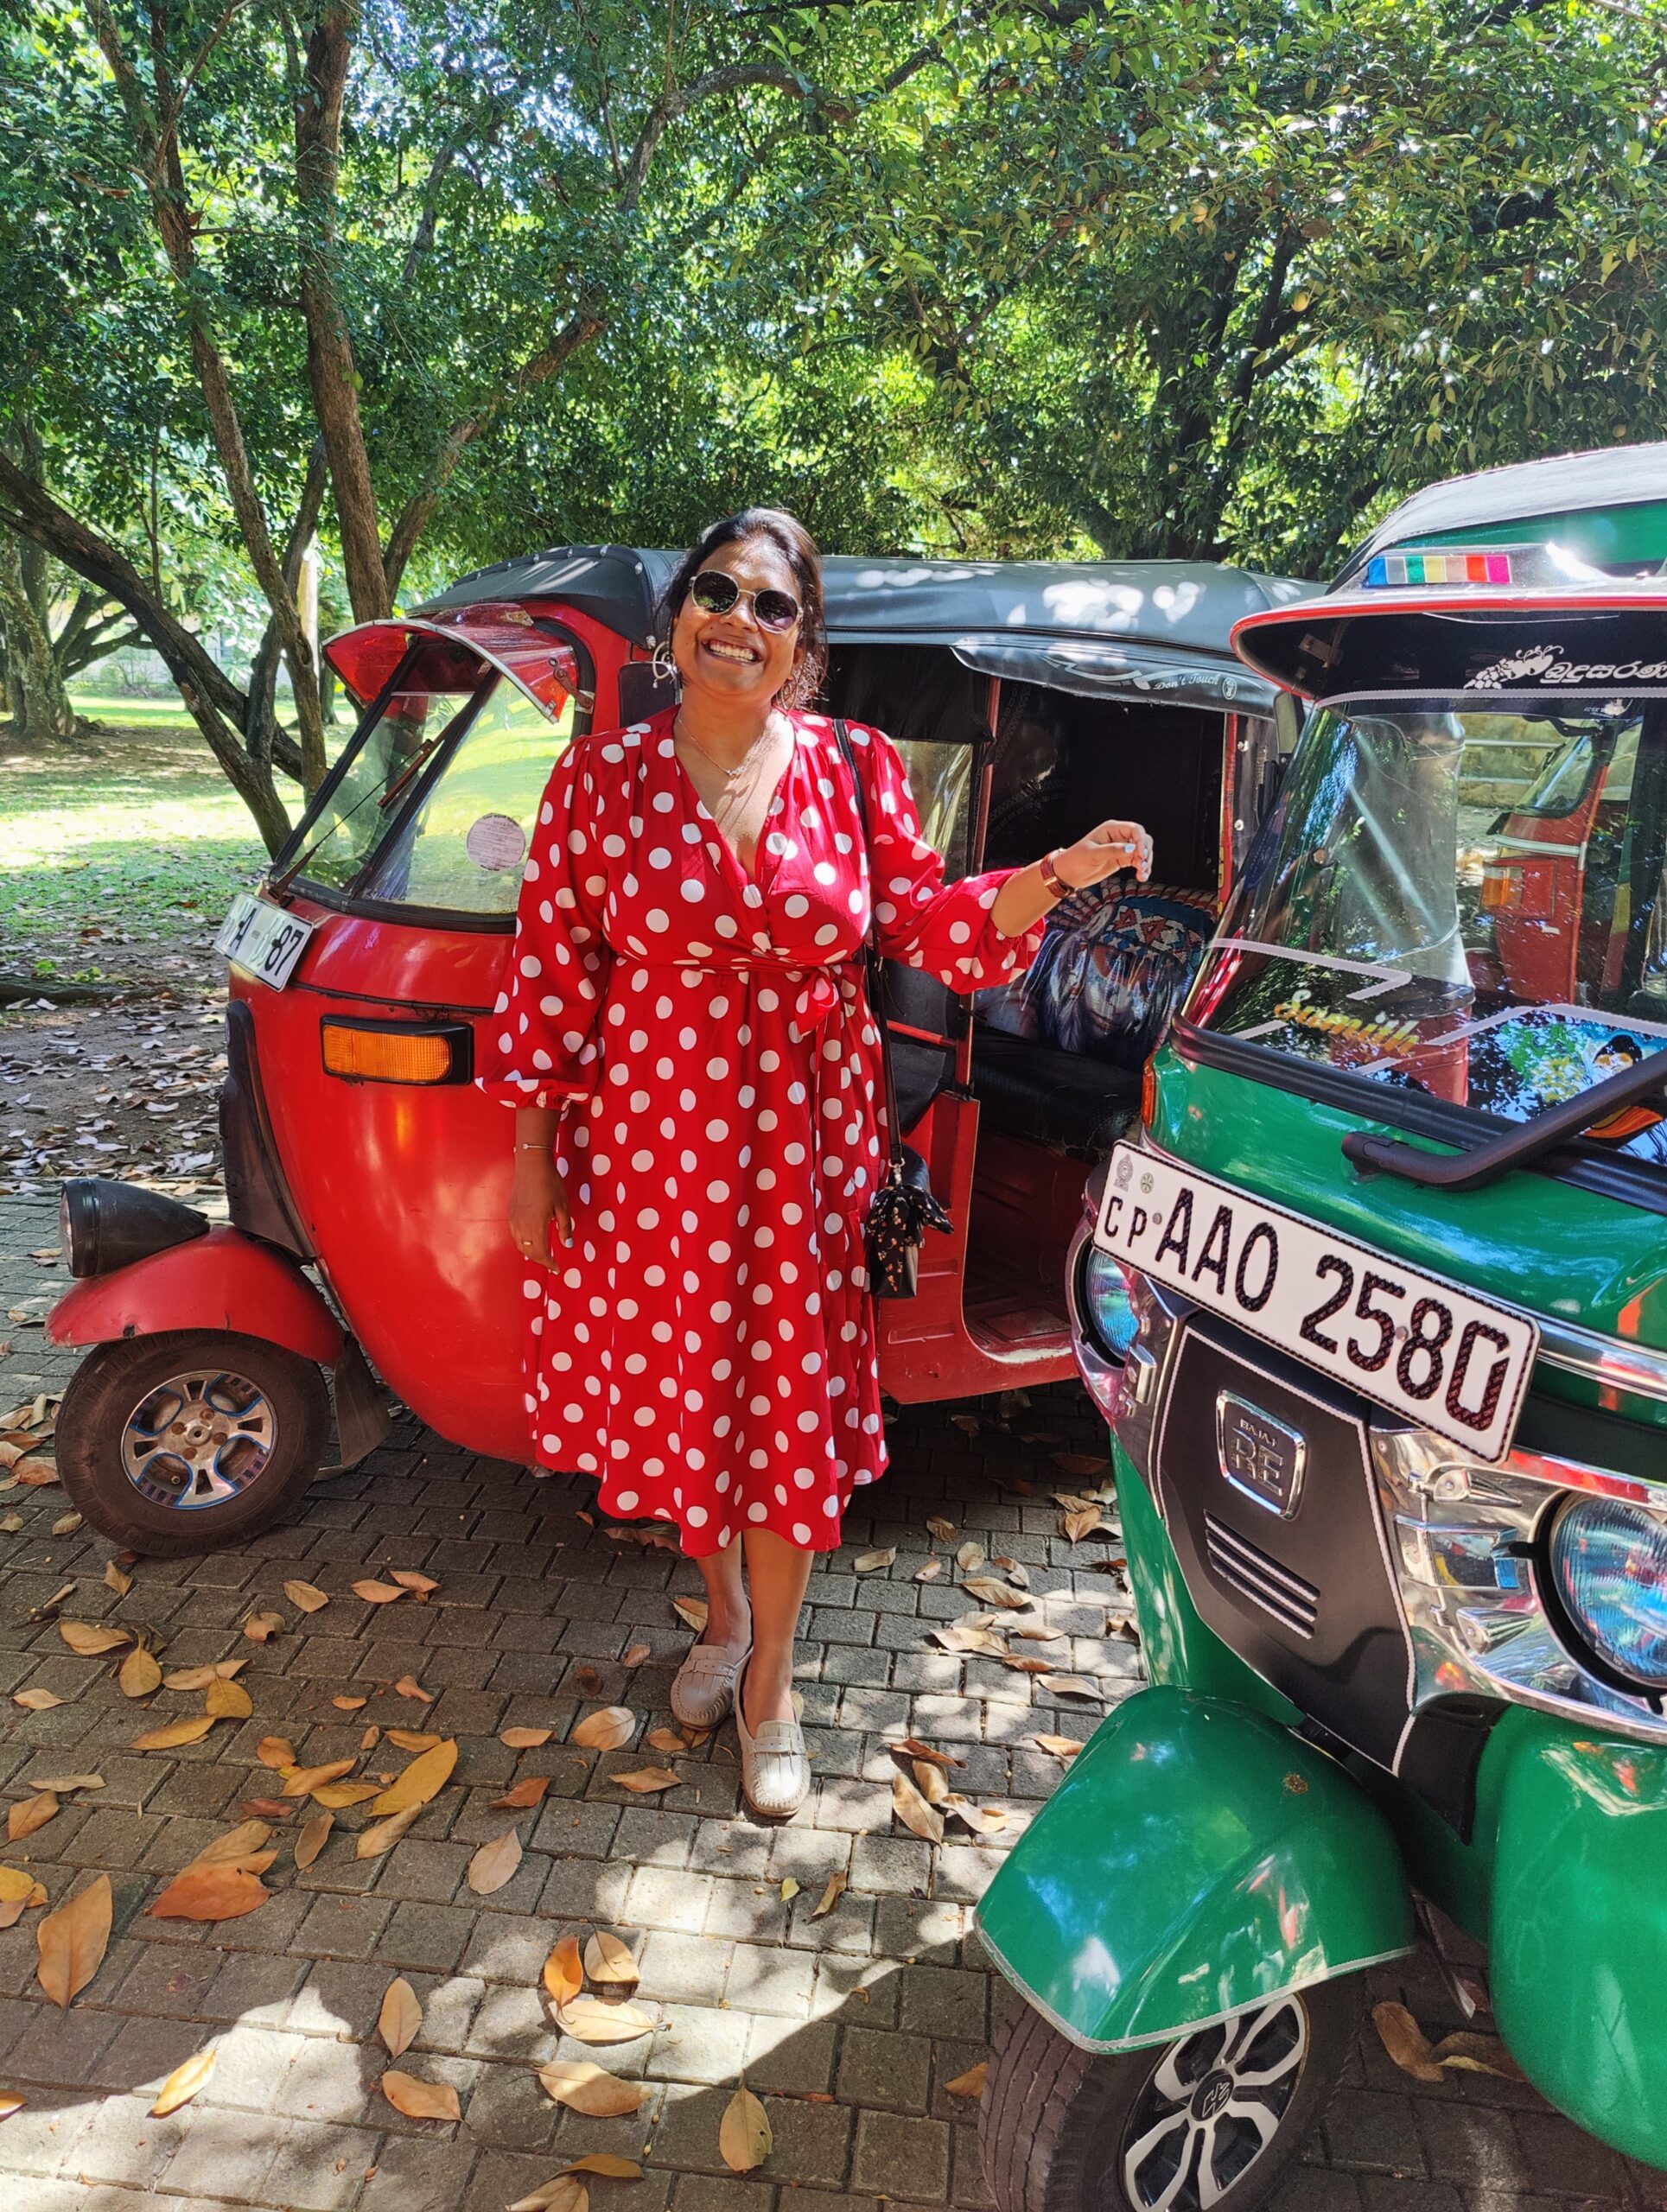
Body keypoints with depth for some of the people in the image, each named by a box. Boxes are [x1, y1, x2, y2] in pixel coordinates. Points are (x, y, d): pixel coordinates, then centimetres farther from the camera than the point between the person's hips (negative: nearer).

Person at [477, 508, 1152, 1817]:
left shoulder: (856, 769, 0)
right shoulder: (602, 775, -3)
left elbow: (932, 926, 2)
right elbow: (551, 967, -2)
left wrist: (1057, 876, -14)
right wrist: (531, 1154, -3)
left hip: (807, 1138, 0)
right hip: (652, 1134, 1)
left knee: (793, 1405, 7)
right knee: (675, 1388, 14)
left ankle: (770, 1681, 29)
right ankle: (725, 1612, 43)